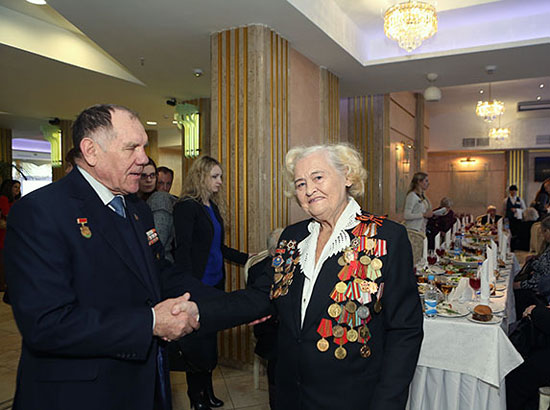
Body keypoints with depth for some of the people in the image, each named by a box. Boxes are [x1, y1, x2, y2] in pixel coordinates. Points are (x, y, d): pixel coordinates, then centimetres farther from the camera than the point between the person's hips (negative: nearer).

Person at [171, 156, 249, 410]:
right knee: (197, 340, 2)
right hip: (197, 284, -7)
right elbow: (182, 251, -15)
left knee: (210, 338, 14)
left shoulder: (213, 206, 13)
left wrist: (247, 258, 13)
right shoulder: (186, 207, -11)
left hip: (215, 283, 8)